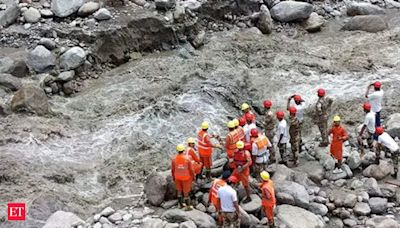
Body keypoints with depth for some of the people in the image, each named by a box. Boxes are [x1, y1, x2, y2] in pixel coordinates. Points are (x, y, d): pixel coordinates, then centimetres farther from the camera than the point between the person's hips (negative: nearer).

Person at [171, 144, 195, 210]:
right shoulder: (187, 158, -23)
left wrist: (173, 177, 11)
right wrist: (193, 176, 3)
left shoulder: (174, 159, -16)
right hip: (186, 177, -2)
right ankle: (188, 206, 20)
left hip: (177, 177, 2)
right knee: (186, 191, 10)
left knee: (179, 190, 20)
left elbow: (172, 169, -6)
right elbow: (191, 169, -14)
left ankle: (181, 204, 32)